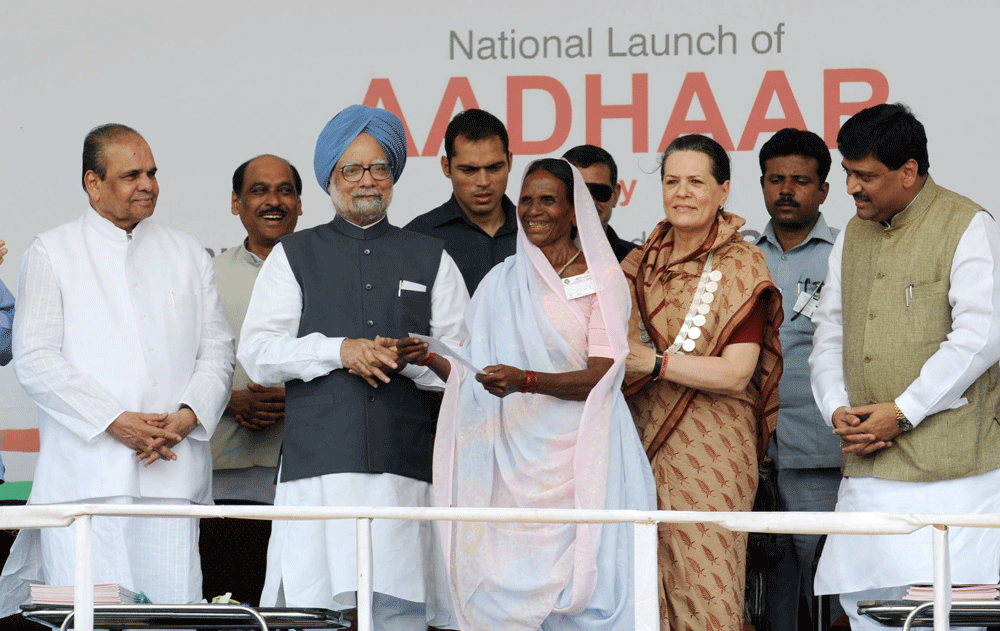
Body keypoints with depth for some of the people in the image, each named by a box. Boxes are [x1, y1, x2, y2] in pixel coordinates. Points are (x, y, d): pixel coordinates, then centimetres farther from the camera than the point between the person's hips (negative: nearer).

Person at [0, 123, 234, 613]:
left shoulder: (188, 254, 19)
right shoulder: (51, 253, 7)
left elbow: (217, 349, 14)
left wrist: (187, 416, -6)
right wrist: (115, 422, -11)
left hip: (173, 471, 3)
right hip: (86, 475, -3)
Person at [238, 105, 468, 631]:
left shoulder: (430, 260, 18)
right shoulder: (293, 256, 16)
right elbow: (258, 356, 6)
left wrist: (406, 359, -9)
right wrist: (339, 350, -7)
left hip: (404, 469, 1)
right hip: (318, 465, -1)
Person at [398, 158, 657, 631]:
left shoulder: (600, 279, 2)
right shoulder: (502, 282, 14)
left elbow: (602, 376, -9)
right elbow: (473, 379, 16)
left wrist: (526, 380, -22)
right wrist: (431, 359, -3)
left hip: (576, 461, -3)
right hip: (513, 461, 3)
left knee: (577, 590, -10)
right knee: (506, 589, -4)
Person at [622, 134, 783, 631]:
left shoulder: (741, 266, -3)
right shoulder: (642, 263, 13)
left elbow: (737, 372, -11)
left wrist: (654, 362, -16)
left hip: (713, 449, -5)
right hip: (645, 441, 5)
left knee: (704, 590, -8)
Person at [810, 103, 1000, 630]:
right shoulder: (852, 236, 19)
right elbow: (829, 334, 21)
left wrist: (902, 412, -13)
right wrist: (836, 408, 2)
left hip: (948, 467, -7)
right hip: (867, 466, 7)